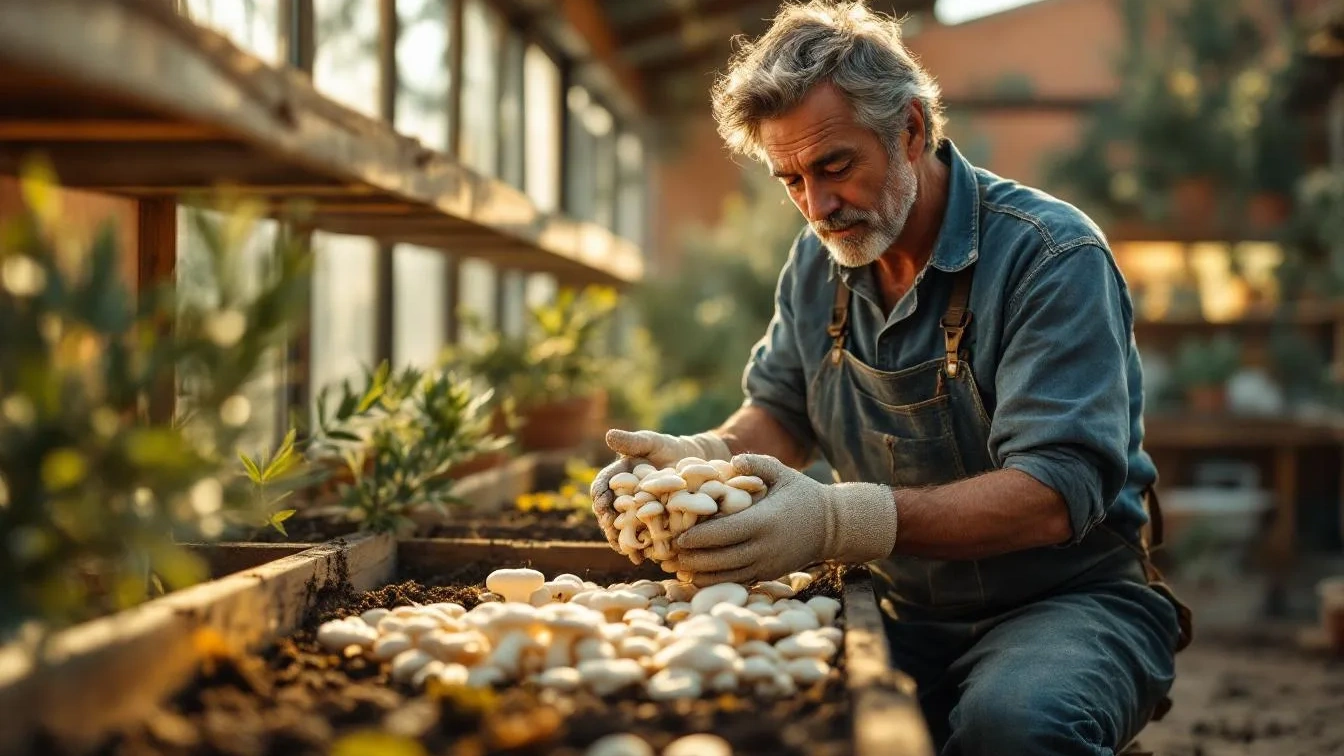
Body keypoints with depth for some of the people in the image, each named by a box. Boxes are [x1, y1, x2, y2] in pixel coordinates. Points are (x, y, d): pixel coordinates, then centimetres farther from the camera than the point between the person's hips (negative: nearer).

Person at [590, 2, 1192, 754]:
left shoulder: (1054, 257, -16)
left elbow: (1056, 494, -25)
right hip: (909, 615, 5)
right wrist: (700, 458, -8)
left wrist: (839, 522, -38)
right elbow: (780, 413, 16)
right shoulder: (818, 261, 6)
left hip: (1074, 599, -5)